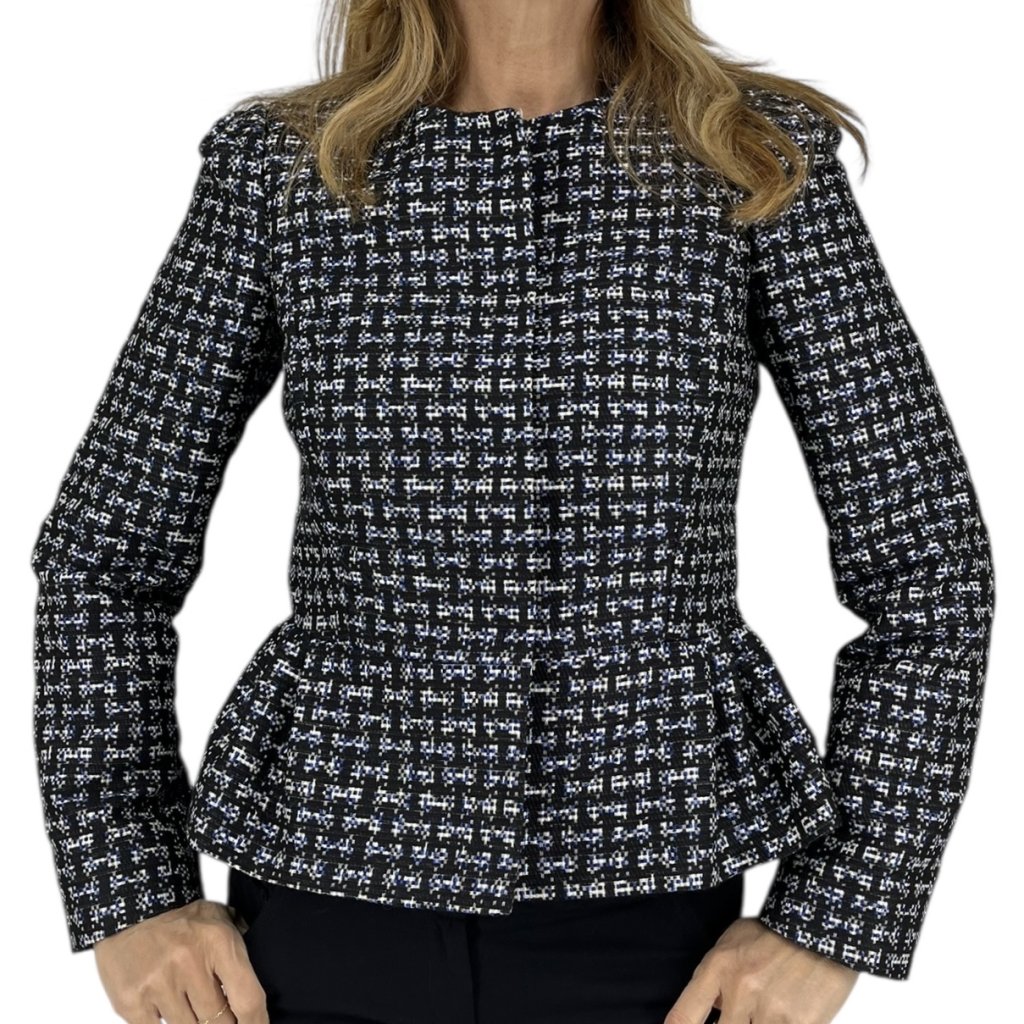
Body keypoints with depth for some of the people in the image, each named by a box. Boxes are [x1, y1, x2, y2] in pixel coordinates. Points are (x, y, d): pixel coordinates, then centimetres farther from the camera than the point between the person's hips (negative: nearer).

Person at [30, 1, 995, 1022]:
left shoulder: (763, 161, -2)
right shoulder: (277, 165, -1)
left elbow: (926, 559, -2)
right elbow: (106, 546, 5)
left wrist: (834, 924, -7)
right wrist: (128, 899, -1)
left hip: (652, 903, 0)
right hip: (335, 896, 1)